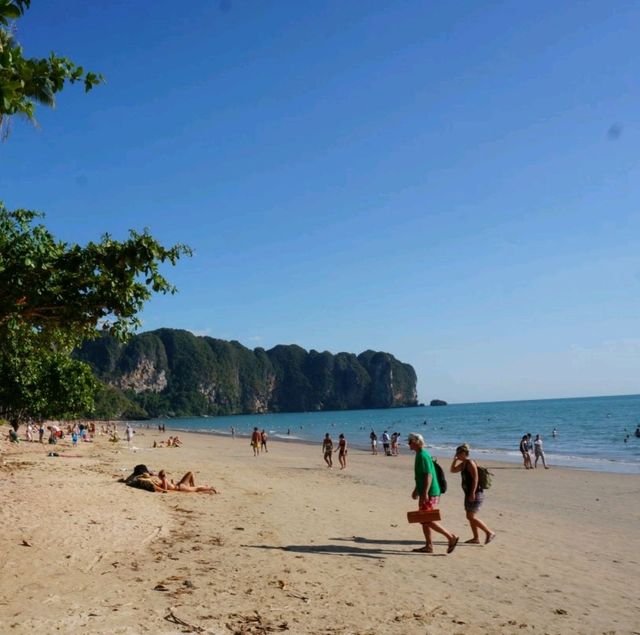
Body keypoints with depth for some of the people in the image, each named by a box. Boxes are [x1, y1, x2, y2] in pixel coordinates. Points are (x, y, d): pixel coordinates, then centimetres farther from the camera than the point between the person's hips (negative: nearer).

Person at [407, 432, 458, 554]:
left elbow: (428, 475, -24)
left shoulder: (422, 456, -16)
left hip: (429, 494, -10)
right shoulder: (420, 455, 15)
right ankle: (428, 546, 16)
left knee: (428, 520, -8)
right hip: (425, 493, 10)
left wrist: (425, 493, -28)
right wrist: (416, 490, 30)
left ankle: (451, 537, -2)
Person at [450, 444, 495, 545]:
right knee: (470, 517, 11)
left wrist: (473, 493, -24)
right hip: (469, 494, 10)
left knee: (471, 517, -9)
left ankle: (489, 533, -1)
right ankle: (476, 538, 17)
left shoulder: (470, 463, -15)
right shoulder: (463, 464, 12)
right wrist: (455, 460, 9)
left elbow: (475, 478, -21)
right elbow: (453, 470, 23)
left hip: (475, 494, -10)